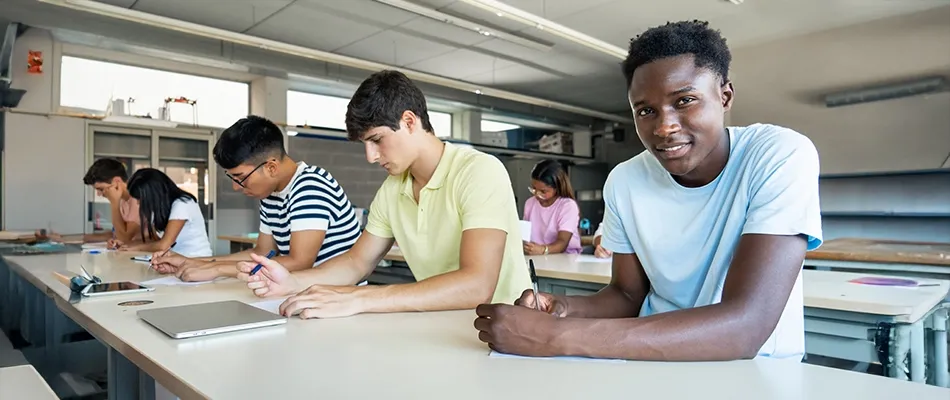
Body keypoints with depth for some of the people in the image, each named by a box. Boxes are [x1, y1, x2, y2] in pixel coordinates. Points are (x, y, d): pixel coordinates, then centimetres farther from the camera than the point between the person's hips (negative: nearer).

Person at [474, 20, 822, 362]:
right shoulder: (623, 182, -5)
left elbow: (746, 328, -28)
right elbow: (629, 293, 5)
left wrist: (559, 336, -34)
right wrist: (566, 309, -17)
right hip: (660, 363, 4)